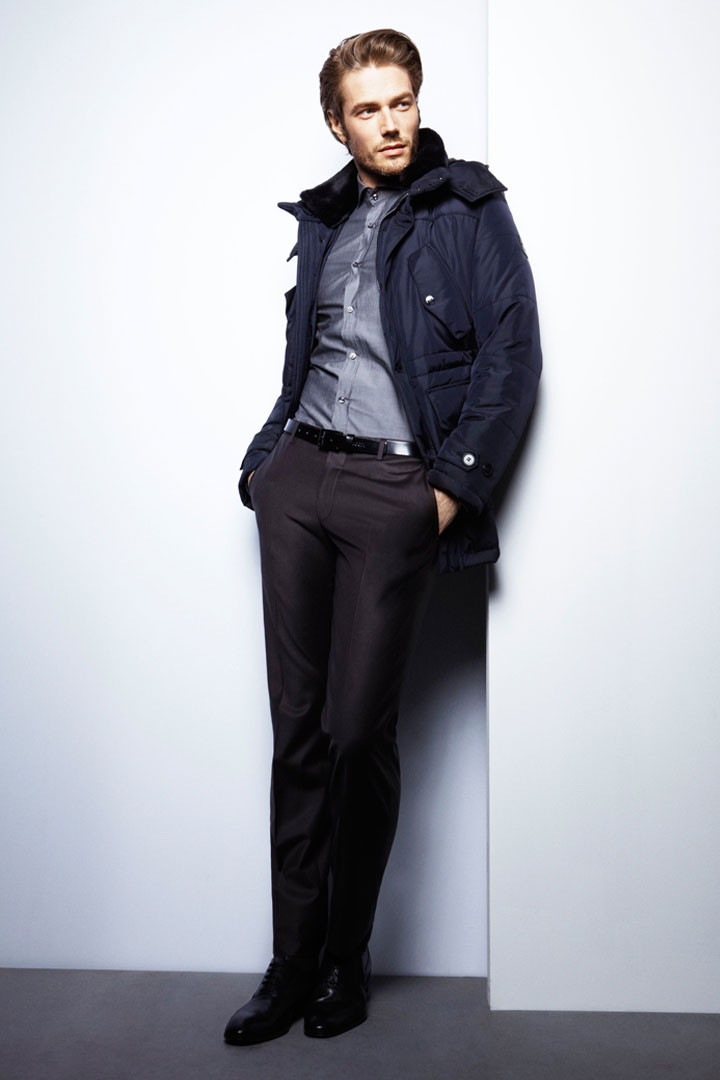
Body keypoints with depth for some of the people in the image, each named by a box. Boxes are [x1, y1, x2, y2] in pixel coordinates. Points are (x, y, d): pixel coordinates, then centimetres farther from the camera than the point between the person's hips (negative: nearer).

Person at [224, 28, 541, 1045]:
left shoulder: (470, 207, 2)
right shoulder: (323, 217, 17)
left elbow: (513, 353, -5)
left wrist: (455, 484, -11)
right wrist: (267, 454, 10)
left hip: (395, 485, -5)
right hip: (299, 475, 5)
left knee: (358, 733, -4)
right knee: (298, 730, 5)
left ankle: (346, 964, 15)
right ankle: (293, 962, 15)